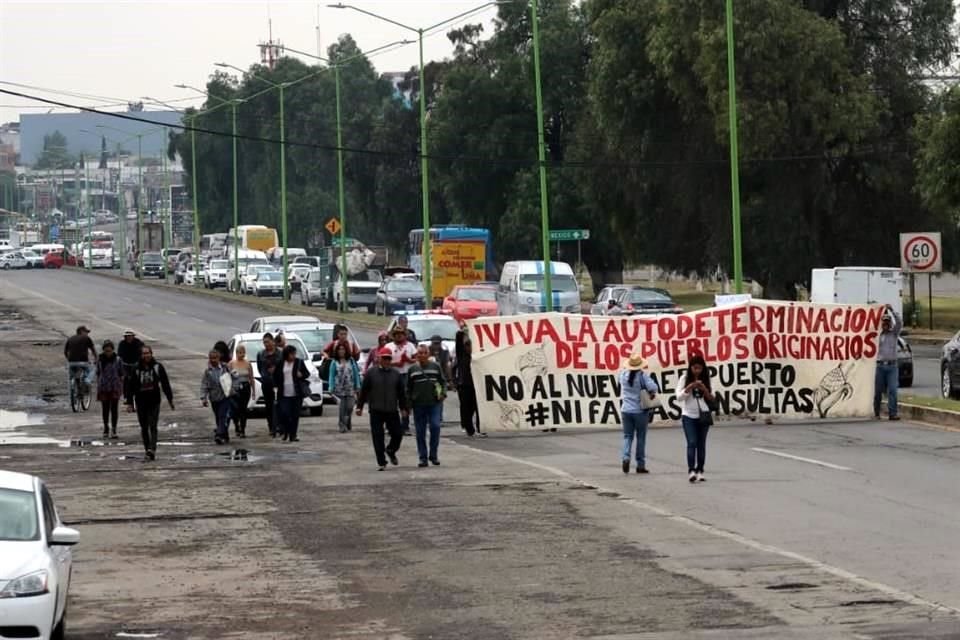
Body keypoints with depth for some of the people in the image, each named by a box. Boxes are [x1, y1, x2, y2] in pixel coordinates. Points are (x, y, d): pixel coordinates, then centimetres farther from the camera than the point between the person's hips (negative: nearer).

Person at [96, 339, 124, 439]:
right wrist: (98, 388, 7)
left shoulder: (118, 360, -3)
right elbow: (98, 375, 8)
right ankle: (106, 428, 24)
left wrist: (121, 389, 0)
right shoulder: (100, 360, 2)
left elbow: (121, 375, 1)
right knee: (105, 409, 9)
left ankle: (113, 430, -2)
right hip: (103, 388, 2)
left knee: (114, 409, -5)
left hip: (115, 387, -2)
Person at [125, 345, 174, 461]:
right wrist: (129, 402, -2)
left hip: (154, 401, -2)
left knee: (153, 426, -11)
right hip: (141, 402, 2)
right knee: (144, 427, 8)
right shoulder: (136, 369, -1)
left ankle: (152, 449, -22)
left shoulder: (157, 367, -1)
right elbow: (130, 386, 1)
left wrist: (170, 399, 5)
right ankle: (148, 450, 17)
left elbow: (165, 383, 4)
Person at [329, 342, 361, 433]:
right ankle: (343, 426, -2)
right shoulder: (334, 362, 4)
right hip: (339, 388, -1)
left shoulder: (351, 361, 8)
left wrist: (357, 386, 4)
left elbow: (356, 373, 9)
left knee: (349, 407, -1)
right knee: (342, 408, -6)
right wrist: (331, 388, -5)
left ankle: (347, 423, 22)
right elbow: (332, 375, 2)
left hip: (350, 388, 1)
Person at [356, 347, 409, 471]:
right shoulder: (371, 373, 0)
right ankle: (381, 462, 6)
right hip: (376, 411, -2)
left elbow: (402, 392, 12)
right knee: (378, 437, -2)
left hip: (392, 411, 2)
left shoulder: (396, 374, 7)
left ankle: (391, 451, 33)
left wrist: (404, 407, 10)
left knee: (397, 433, 3)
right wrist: (359, 406, -1)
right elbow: (363, 391, 2)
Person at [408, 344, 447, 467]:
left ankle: (433, 455, 0)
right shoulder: (413, 370, 9)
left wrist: (443, 394, -2)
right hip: (419, 404, 1)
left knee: (435, 426, -13)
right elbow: (408, 388, 14)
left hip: (434, 403, -1)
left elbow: (443, 382, 13)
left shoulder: (436, 367, 8)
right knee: (420, 432, 2)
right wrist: (409, 401, 6)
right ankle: (423, 457, 8)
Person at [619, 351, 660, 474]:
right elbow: (653, 387, -24)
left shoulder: (623, 375, -1)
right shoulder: (642, 376, -14)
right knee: (641, 437, 7)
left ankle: (625, 457, -15)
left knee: (627, 436, 10)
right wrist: (652, 393, -4)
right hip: (640, 410, -3)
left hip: (626, 410, 3)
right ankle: (640, 465, 10)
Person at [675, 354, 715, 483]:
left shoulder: (705, 380, 5)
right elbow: (679, 396, -7)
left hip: (703, 415, 2)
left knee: (701, 443, 3)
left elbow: (711, 399, 5)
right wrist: (690, 387, -20)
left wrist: (704, 390, -13)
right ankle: (691, 471, -20)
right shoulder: (685, 379, -1)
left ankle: (700, 471, 6)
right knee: (692, 443, -14)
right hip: (689, 416, -2)